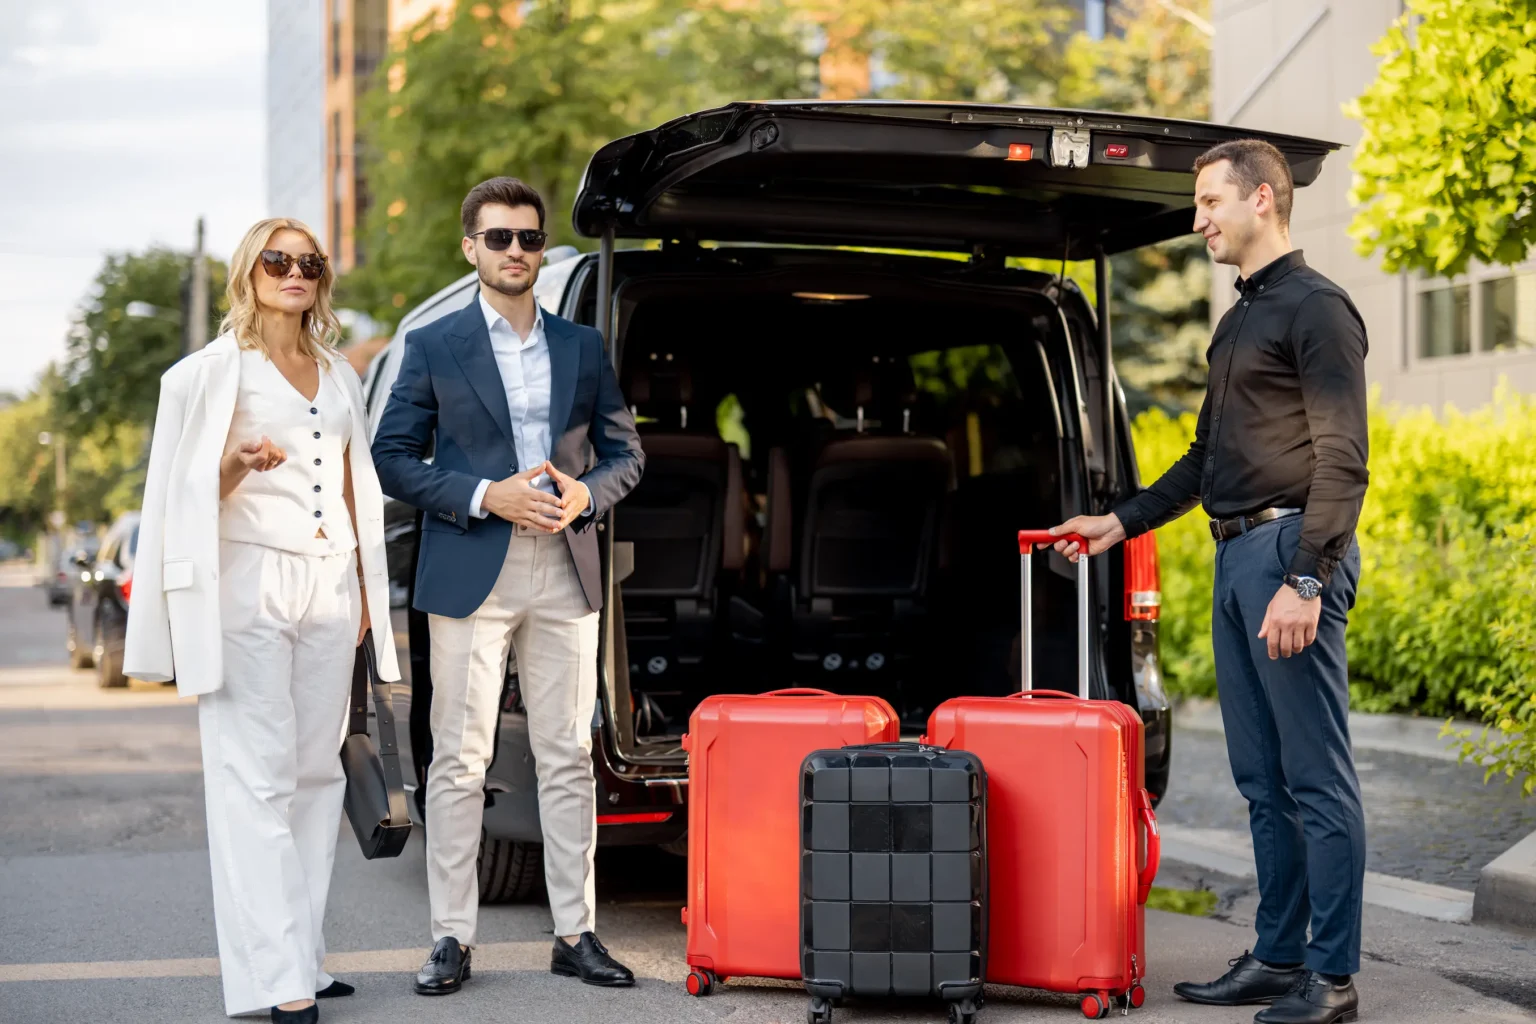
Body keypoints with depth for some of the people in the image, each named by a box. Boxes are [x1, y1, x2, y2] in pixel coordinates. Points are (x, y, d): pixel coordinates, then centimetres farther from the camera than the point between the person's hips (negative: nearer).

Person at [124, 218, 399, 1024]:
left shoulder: (338, 375, 19)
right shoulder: (216, 370, 4)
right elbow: (186, 491, 2)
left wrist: (366, 591, 16)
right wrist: (237, 466, -18)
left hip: (330, 586, 6)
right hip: (251, 585, -5)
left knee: (316, 773, 3)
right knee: (258, 779, -10)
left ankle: (302, 955, 7)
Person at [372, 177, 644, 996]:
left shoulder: (582, 348, 12)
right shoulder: (433, 347, 3)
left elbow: (625, 452, 15)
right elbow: (393, 459, -1)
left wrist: (584, 494, -7)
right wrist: (486, 495, -13)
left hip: (565, 572, 3)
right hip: (470, 574, -3)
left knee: (568, 759, 5)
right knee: (460, 761, -1)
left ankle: (575, 933, 11)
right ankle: (451, 938, 5)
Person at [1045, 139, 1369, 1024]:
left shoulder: (1317, 308, -8)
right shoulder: (1240, 320, 21)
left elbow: (1343, 461, -15)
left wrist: (1305, 579, -22)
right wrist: (1122, 523, 23)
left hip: (1291, 552, -10)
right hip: (1237, 556, 10)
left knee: (1317, 778, -6)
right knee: (1263, 780, 12)